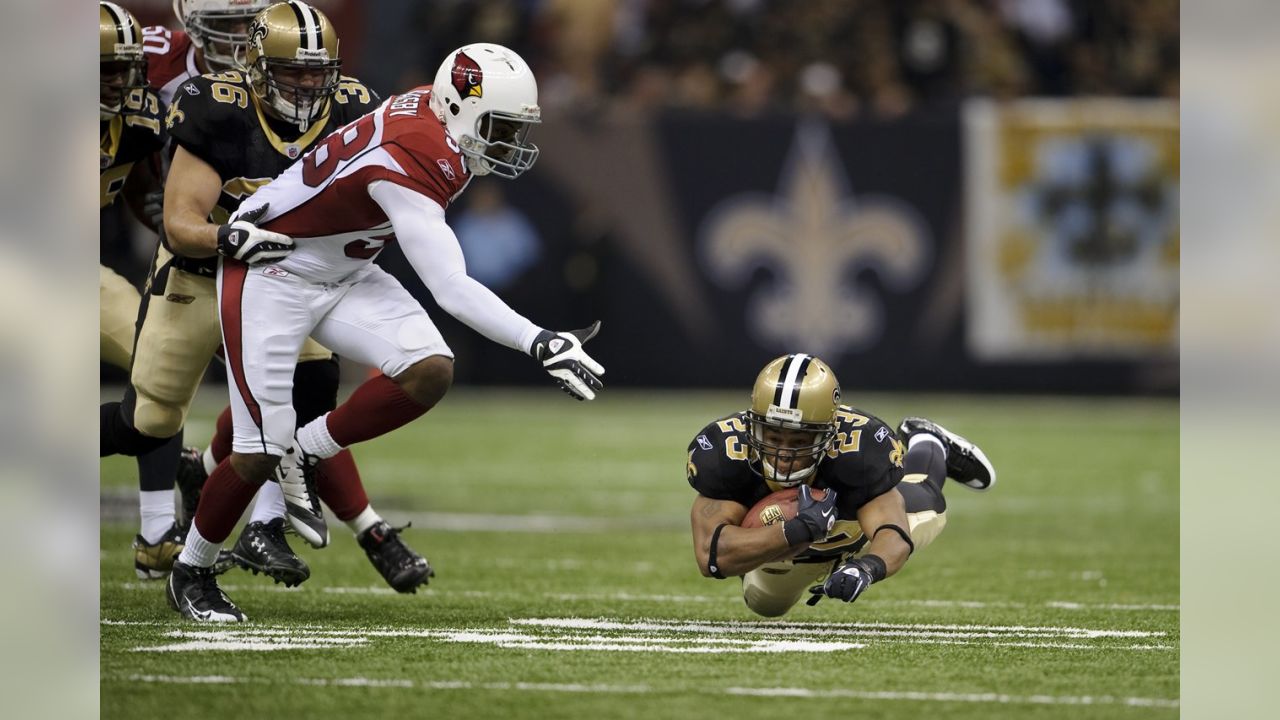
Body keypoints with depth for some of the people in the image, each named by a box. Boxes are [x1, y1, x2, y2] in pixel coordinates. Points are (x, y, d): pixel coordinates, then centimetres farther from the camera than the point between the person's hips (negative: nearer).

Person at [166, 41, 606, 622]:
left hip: (343, 276, 9)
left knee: (429, 372, -15)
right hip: (271, 275, -9)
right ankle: (191, 571, 17)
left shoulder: (432, 111, -7)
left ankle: (305, 453, 2)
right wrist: (541, 344, -42)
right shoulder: (411, 166, -33)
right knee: (261, 452, -6)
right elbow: (451, 290, -38)